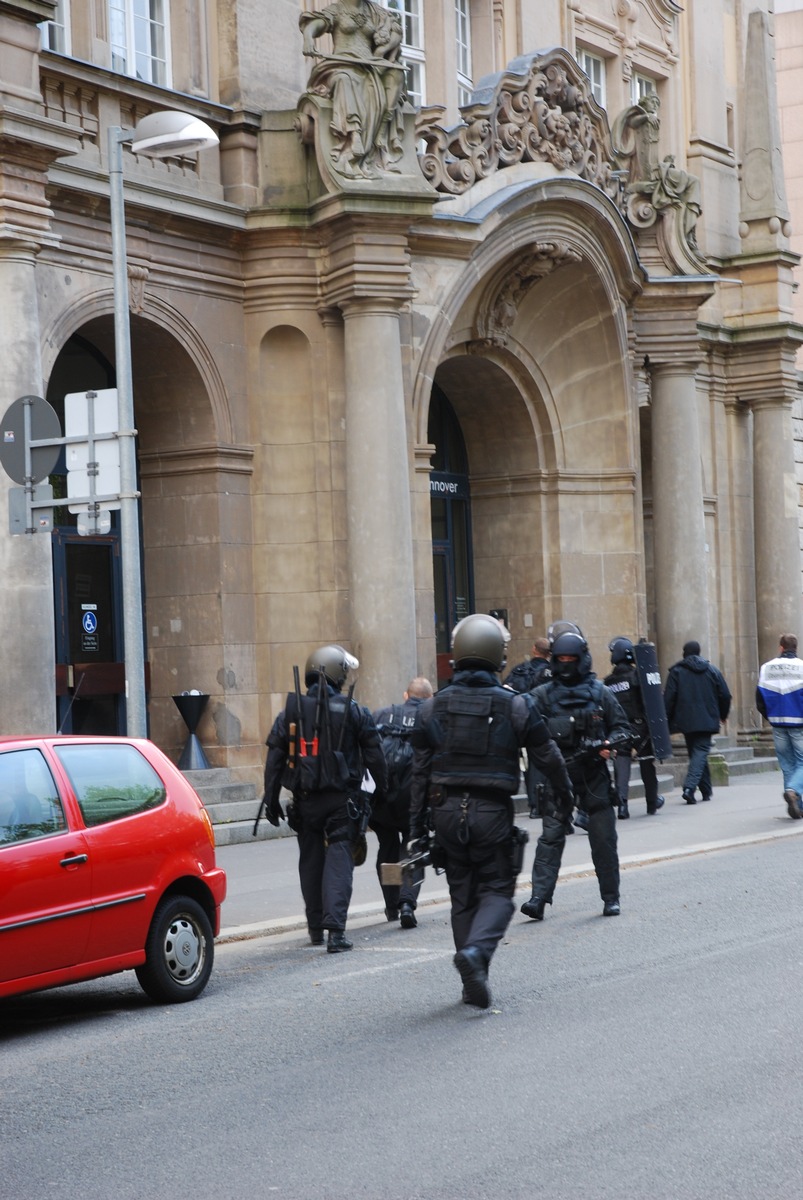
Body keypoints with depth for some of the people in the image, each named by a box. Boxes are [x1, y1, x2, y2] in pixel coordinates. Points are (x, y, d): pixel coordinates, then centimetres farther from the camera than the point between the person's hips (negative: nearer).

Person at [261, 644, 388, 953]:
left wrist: (271, 799, 8)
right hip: (341, 800, -3)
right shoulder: (353, 712, -3)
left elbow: (274, 759, 4)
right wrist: (383, 789, 10)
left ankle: (315, 927, 23)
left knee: (310, 860, 15)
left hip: (305, 800, 3)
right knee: (339, 859, -4)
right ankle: (335, 929, -16)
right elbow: (374, 755, 0)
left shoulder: (290, 713, 3)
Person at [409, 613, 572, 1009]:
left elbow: (420, 773, 3)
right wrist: (565, 792, 24)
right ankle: (476, 949, -22)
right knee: (497, 890, 7)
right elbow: (547, 757, 5)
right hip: (493, 811, -3)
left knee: (462, 896, 12)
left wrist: (417, 829, 8)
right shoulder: (515, 705, -5)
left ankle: (474, 984, 14)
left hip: (446, 811, 3)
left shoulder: (433, 707, 2)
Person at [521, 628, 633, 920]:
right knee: (551, 836, -7)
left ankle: (611, 898, 17)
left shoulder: (599, 693, 6)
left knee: (604, 839, 5)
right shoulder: (542, 695, 3)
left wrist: (608, 744, -12)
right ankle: (539, 898, -10)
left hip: (594, 777, 1)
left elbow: (623, 729, 8)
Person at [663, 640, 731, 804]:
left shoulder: (676, 672, 1)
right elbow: (725, 695, 6)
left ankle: (706, 791, 17)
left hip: (686, 721, 1)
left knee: (696, 752, 13)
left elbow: (669, 698, -5)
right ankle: (690, 787, -25)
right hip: (707, 721, -1)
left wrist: (666, 722, 0)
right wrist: (723, 715, 21)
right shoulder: (712, 670, 6)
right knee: (701, 752, -5)